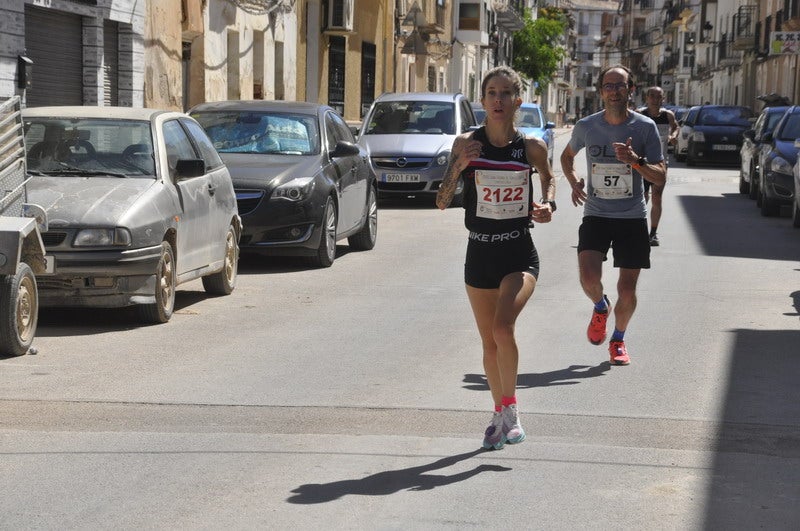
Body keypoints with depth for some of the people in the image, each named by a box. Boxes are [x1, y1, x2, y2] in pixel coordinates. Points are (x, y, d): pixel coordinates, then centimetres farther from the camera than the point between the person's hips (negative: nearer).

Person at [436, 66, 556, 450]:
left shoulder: (531, 147, -5)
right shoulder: (466, 144, -5)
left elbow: (548, 176, 17)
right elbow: (441, 202, -6)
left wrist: (548, 204, -2)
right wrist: (458, 167, -22)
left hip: (520, 254, -2)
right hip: (480, 253, 2)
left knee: (503, 328, -23)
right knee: (489, 342, 11)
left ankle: (510, 408, -6)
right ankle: (500, 413, 30)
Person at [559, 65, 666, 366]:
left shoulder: (645, 127, -6)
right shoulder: (586, 126, -1)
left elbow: (660, 178, -9)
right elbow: (567, 155, 20)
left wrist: (636, 160, -26)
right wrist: (574, 183, 3)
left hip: (632, 218, 0)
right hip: (595, 215, 1)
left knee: (627, 291, 0)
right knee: (589, 278, -20)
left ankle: (618, 340, 27)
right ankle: (600, 308, 16)